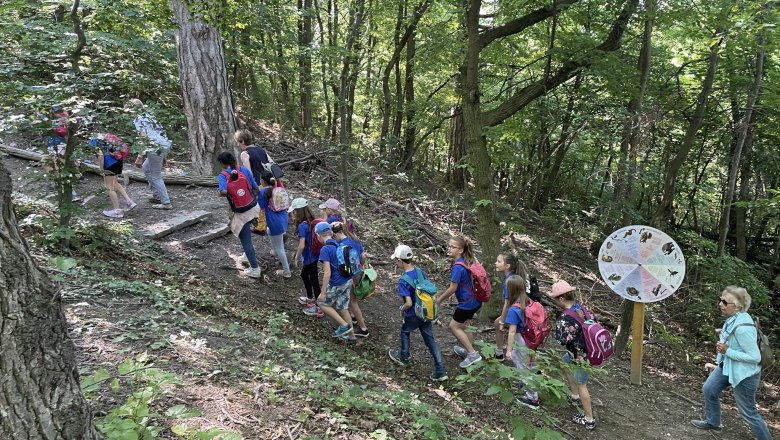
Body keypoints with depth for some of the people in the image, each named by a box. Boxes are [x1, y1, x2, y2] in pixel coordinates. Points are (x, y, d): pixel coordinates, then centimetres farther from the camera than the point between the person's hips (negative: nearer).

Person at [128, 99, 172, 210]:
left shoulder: (138, 119, -5)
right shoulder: (149, 115, 21)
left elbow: (143, 138, -16)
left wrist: (140, 157, -15)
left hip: (156, 148, -9)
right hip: (166, 144, 9)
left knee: (156, 177, 2)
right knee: (145, 168, 24)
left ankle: (166, 203, 4)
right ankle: (156, 195, 26)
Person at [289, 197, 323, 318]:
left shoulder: (302, 226, -25)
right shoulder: (311, 221, 0)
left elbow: (302, 245, -26)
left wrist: (296, 258, -14)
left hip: (309, 257, -9)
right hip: (314, 255, 9)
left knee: (314, 281, 3)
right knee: (304, 275, 28)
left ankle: (319, 309, 14)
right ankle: (310, 298, 47)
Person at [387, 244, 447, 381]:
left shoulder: (403, 281, -26)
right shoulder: (420, 271, -5)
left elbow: (409, 303, -29)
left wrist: (402, 310, -8)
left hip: (413, 316, -5)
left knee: (404, 332, 25)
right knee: (430, 339, 12)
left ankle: (404, 358, 46)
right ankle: (440, 371, 10)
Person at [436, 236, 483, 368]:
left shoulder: (457, 267, -25)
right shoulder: (466, 261, 3)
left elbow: (452, 288, -21)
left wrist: (440, 300, -7)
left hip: (467, 302, -9)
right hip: (474, 300, 9)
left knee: (454, 326, 7)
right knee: (464, 325, 25)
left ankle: (473, 354, 9)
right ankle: (469, 350, 42)